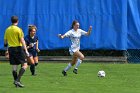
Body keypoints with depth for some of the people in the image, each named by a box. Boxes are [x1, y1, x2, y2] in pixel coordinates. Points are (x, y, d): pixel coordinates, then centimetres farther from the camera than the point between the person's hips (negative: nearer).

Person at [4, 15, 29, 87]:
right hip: (18, 49, -6)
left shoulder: (7, 30, 8)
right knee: (25, 65, -2)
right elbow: (22, 40, -12)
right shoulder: (18, 29, -8)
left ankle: (16, 81, 12)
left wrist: (7, 50, 26)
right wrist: (26, 50, -11)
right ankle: (17, 80, -16)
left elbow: (5, 41, 13)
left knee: (14, 67, 10)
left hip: (11, 49, 6)